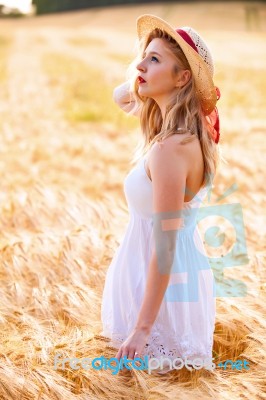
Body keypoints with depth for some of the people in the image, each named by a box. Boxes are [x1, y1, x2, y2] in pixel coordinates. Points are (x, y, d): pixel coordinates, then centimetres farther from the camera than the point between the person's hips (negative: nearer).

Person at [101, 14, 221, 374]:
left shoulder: (169, 148, -30)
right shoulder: (191, 129, -3)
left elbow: (165, 246, -28)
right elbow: (121, 96, 16)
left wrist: (142, 329, -24)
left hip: (164, 284, -9)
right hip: (187, 273, 9)